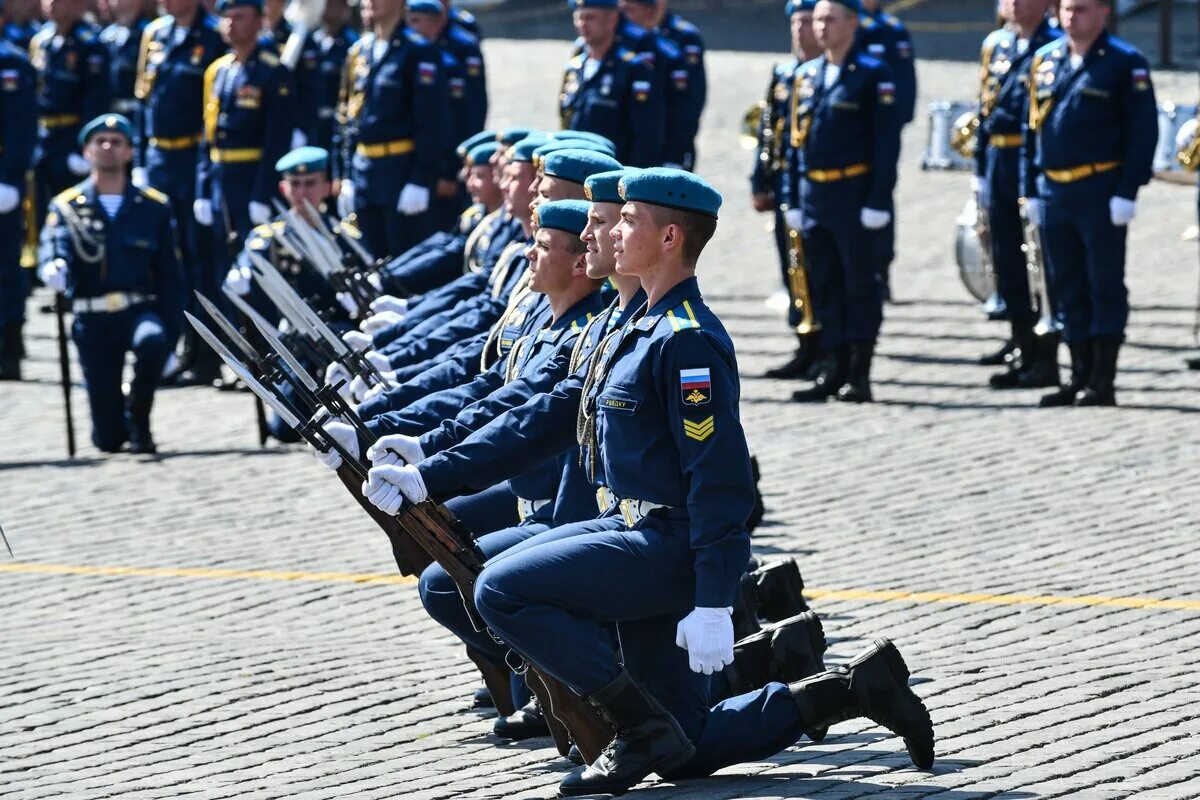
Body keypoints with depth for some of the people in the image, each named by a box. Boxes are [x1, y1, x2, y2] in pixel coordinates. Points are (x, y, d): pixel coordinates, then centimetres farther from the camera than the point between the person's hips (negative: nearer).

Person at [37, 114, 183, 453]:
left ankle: (138, 415, -11)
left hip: (139, 310, 0)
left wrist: (170, 328, -4)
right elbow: (53, 246, -14)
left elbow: (169, 274, 8)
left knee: (152, 342, -39)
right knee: (108, 439, -5)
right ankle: (116, 425, 35)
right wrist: (54, 268, -38)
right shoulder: (66, 207, 6)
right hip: (93, 320, 0)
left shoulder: (153, 206, 9)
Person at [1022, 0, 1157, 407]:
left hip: (1101, 192, -6)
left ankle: (1103, 383, 1)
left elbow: (1144, 130, -9)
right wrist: (1031, 189, 11)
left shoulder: (1125, 63, -5)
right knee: (1068, 289, 9)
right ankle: (1080, 376, 16)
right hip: (1054, 191, 6)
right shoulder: (1045, 60, 12)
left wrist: (1127, 191, -15)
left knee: (1106, 287, -2)